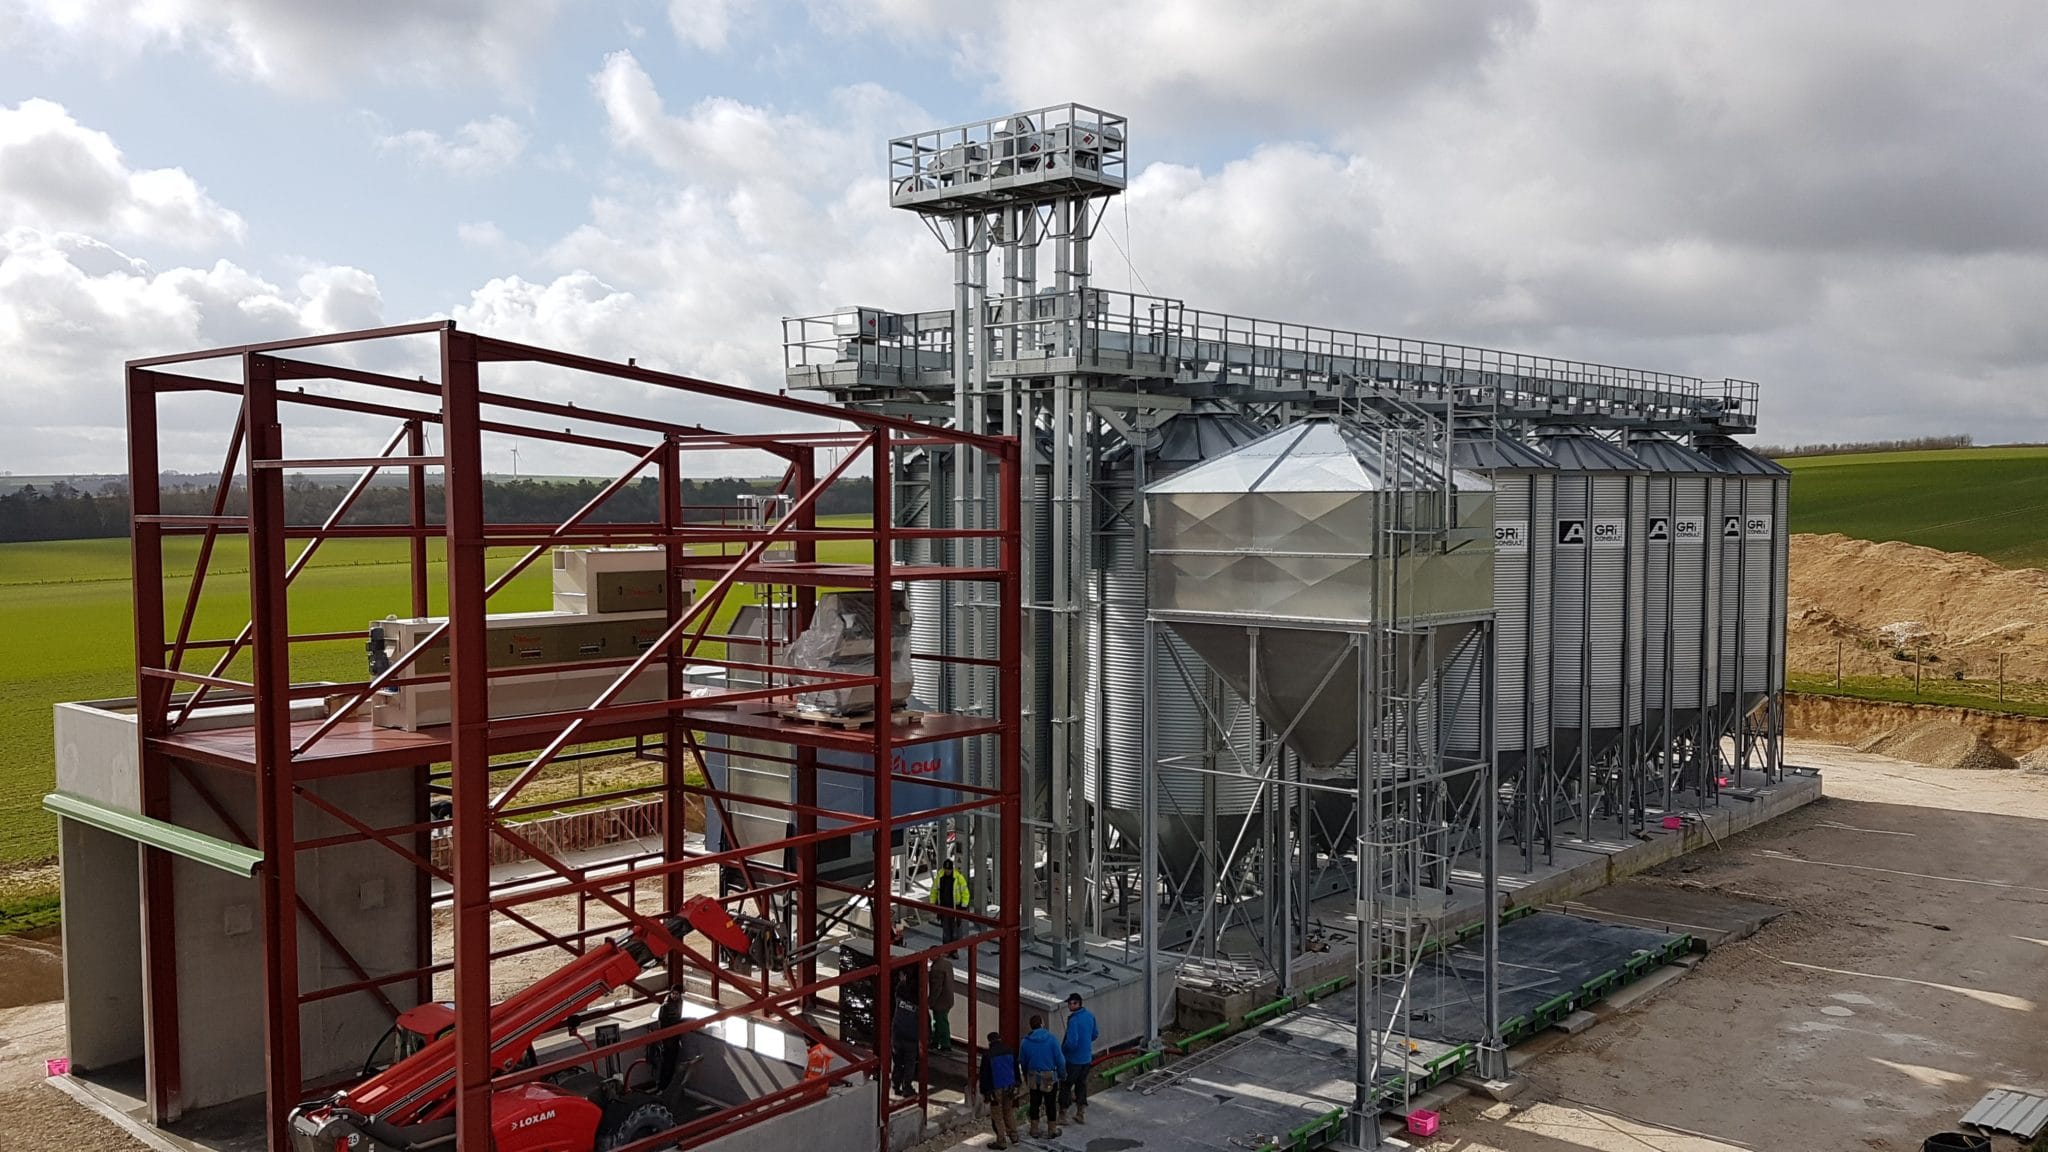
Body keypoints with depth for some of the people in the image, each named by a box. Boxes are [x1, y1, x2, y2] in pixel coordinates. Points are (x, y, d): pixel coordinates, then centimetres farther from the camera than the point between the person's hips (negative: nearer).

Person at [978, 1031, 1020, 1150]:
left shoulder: (987, 1055, -12)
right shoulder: (1010, 1051, 3)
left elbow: (984, 1075, -9)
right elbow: (1016, 1070, 11)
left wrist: (984, 1092, -1)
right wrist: (1016, 1086, 20)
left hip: (996, 1089, -5)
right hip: (1010, 1087, 5)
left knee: (997, 1116, 4)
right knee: (1010, 1113, 20)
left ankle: (1001, 1142, 7)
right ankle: (1013, 1137, 27)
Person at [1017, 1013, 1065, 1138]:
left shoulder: (1025, 1041, -6)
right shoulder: (1051, 1039, -16)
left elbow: (1022, 1061, 4)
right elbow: (1060, 1059, -12)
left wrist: (1026, 1077, 18)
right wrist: (1062, 1075, 3)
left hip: (1033, 1078, 3)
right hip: (1050, 1078, -3)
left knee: (1035, 1103, 15)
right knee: (1051, 1104, 11)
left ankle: (1034, 1130, 22)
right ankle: (1052, 1130, 21)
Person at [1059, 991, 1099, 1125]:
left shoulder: (1074, 1020, -25)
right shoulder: (1090, 1016, 0)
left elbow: (1071, 1043, -28)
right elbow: (1094, 1035, 12)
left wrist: (1062, 1050, -11)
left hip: (1073, 1060, -7)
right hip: (1087, 1058, 7)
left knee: (1066, 1086, 8)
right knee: (1081, 1084, 20)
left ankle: (1062, 1115, 14)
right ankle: (1081, 1113, 24)